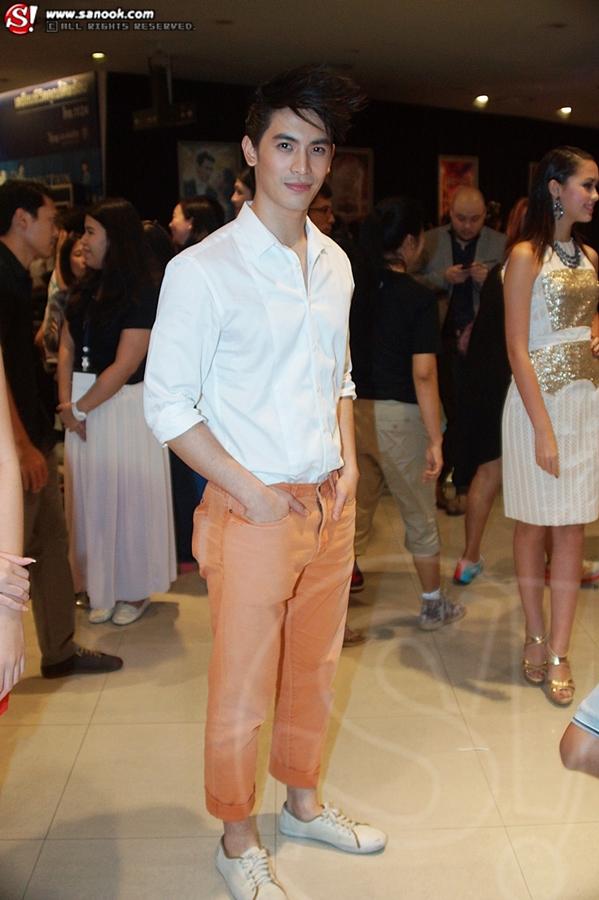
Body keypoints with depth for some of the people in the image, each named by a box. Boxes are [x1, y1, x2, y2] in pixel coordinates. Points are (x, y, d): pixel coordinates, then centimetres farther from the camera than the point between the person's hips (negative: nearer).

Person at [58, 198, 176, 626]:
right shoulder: (87, 289, 9)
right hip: (83, 406, 7)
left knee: (127, 495, 5)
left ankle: (135, 590, 22)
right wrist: (66, 403, -8)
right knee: (91, 497, 13)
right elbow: (67, 347, 6)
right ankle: (102, 589, 28)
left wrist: (78, 408, -12)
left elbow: (124, 366, -17)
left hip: (123, 407, -7)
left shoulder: (143, 293, -13)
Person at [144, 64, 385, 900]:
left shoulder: (334, 262, 7)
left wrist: (348, 462, 4)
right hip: (253, 512, -6)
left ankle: (303, 801, 43)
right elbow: (167, 403, -12)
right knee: (242, 691, 7)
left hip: (331, 506, 6)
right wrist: (251, 491, -14)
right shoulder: (202, 269, -13)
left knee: (314, 668, 20)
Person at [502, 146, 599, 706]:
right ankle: (535, 636, 24)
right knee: (533, 525, 7)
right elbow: (517, 350, -13)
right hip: (538, 401, -6)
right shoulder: (526, 256, -8)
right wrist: (543, 428, -18)